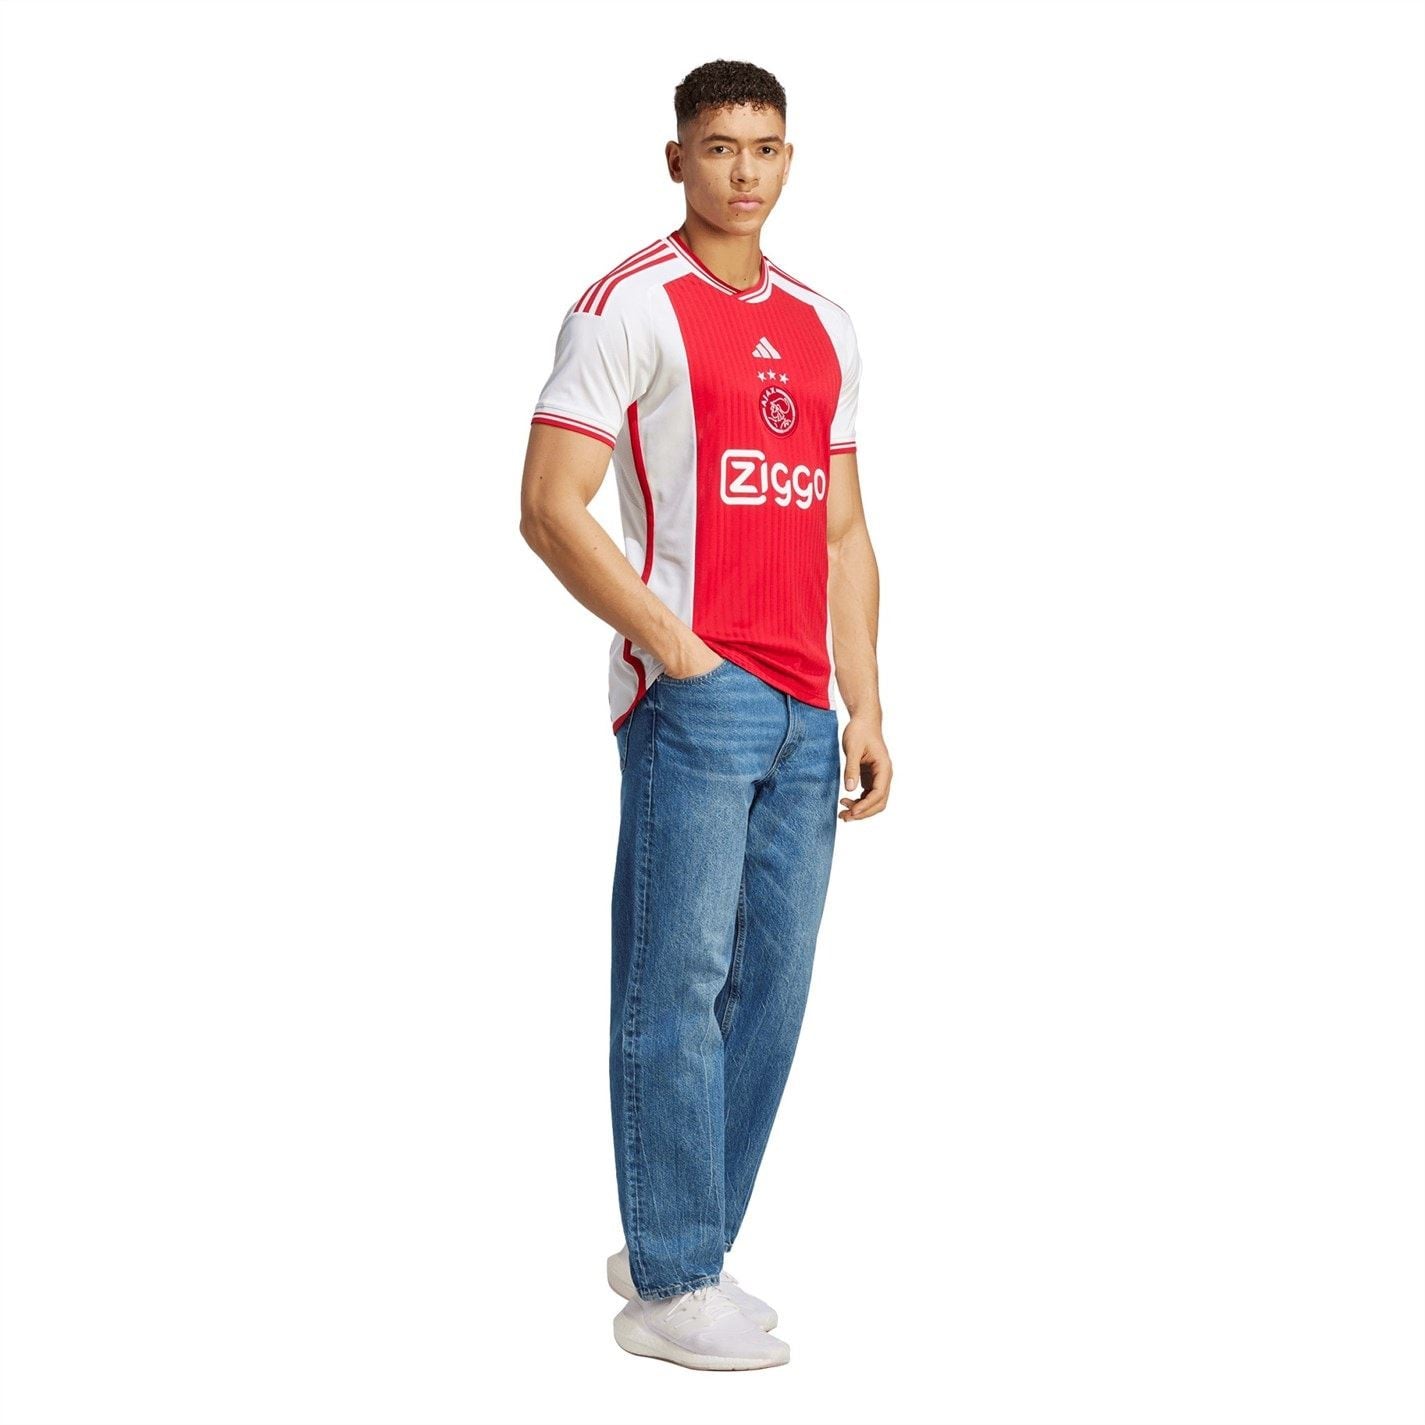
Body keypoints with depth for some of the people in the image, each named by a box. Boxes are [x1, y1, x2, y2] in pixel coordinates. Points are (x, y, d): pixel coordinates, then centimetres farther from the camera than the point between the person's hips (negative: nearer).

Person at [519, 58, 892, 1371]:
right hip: (693, 702, -7)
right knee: (678, 987, -3)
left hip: (803, 713, 7)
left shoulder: (823, 327, 17)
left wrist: (865, 706, 12)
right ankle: (669, 1288, 5)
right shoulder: (632, 306, -4)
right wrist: (676, 652, -13)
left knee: (770, 990, 10)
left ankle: (679, 1249, 22)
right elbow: (550, 508, -10)